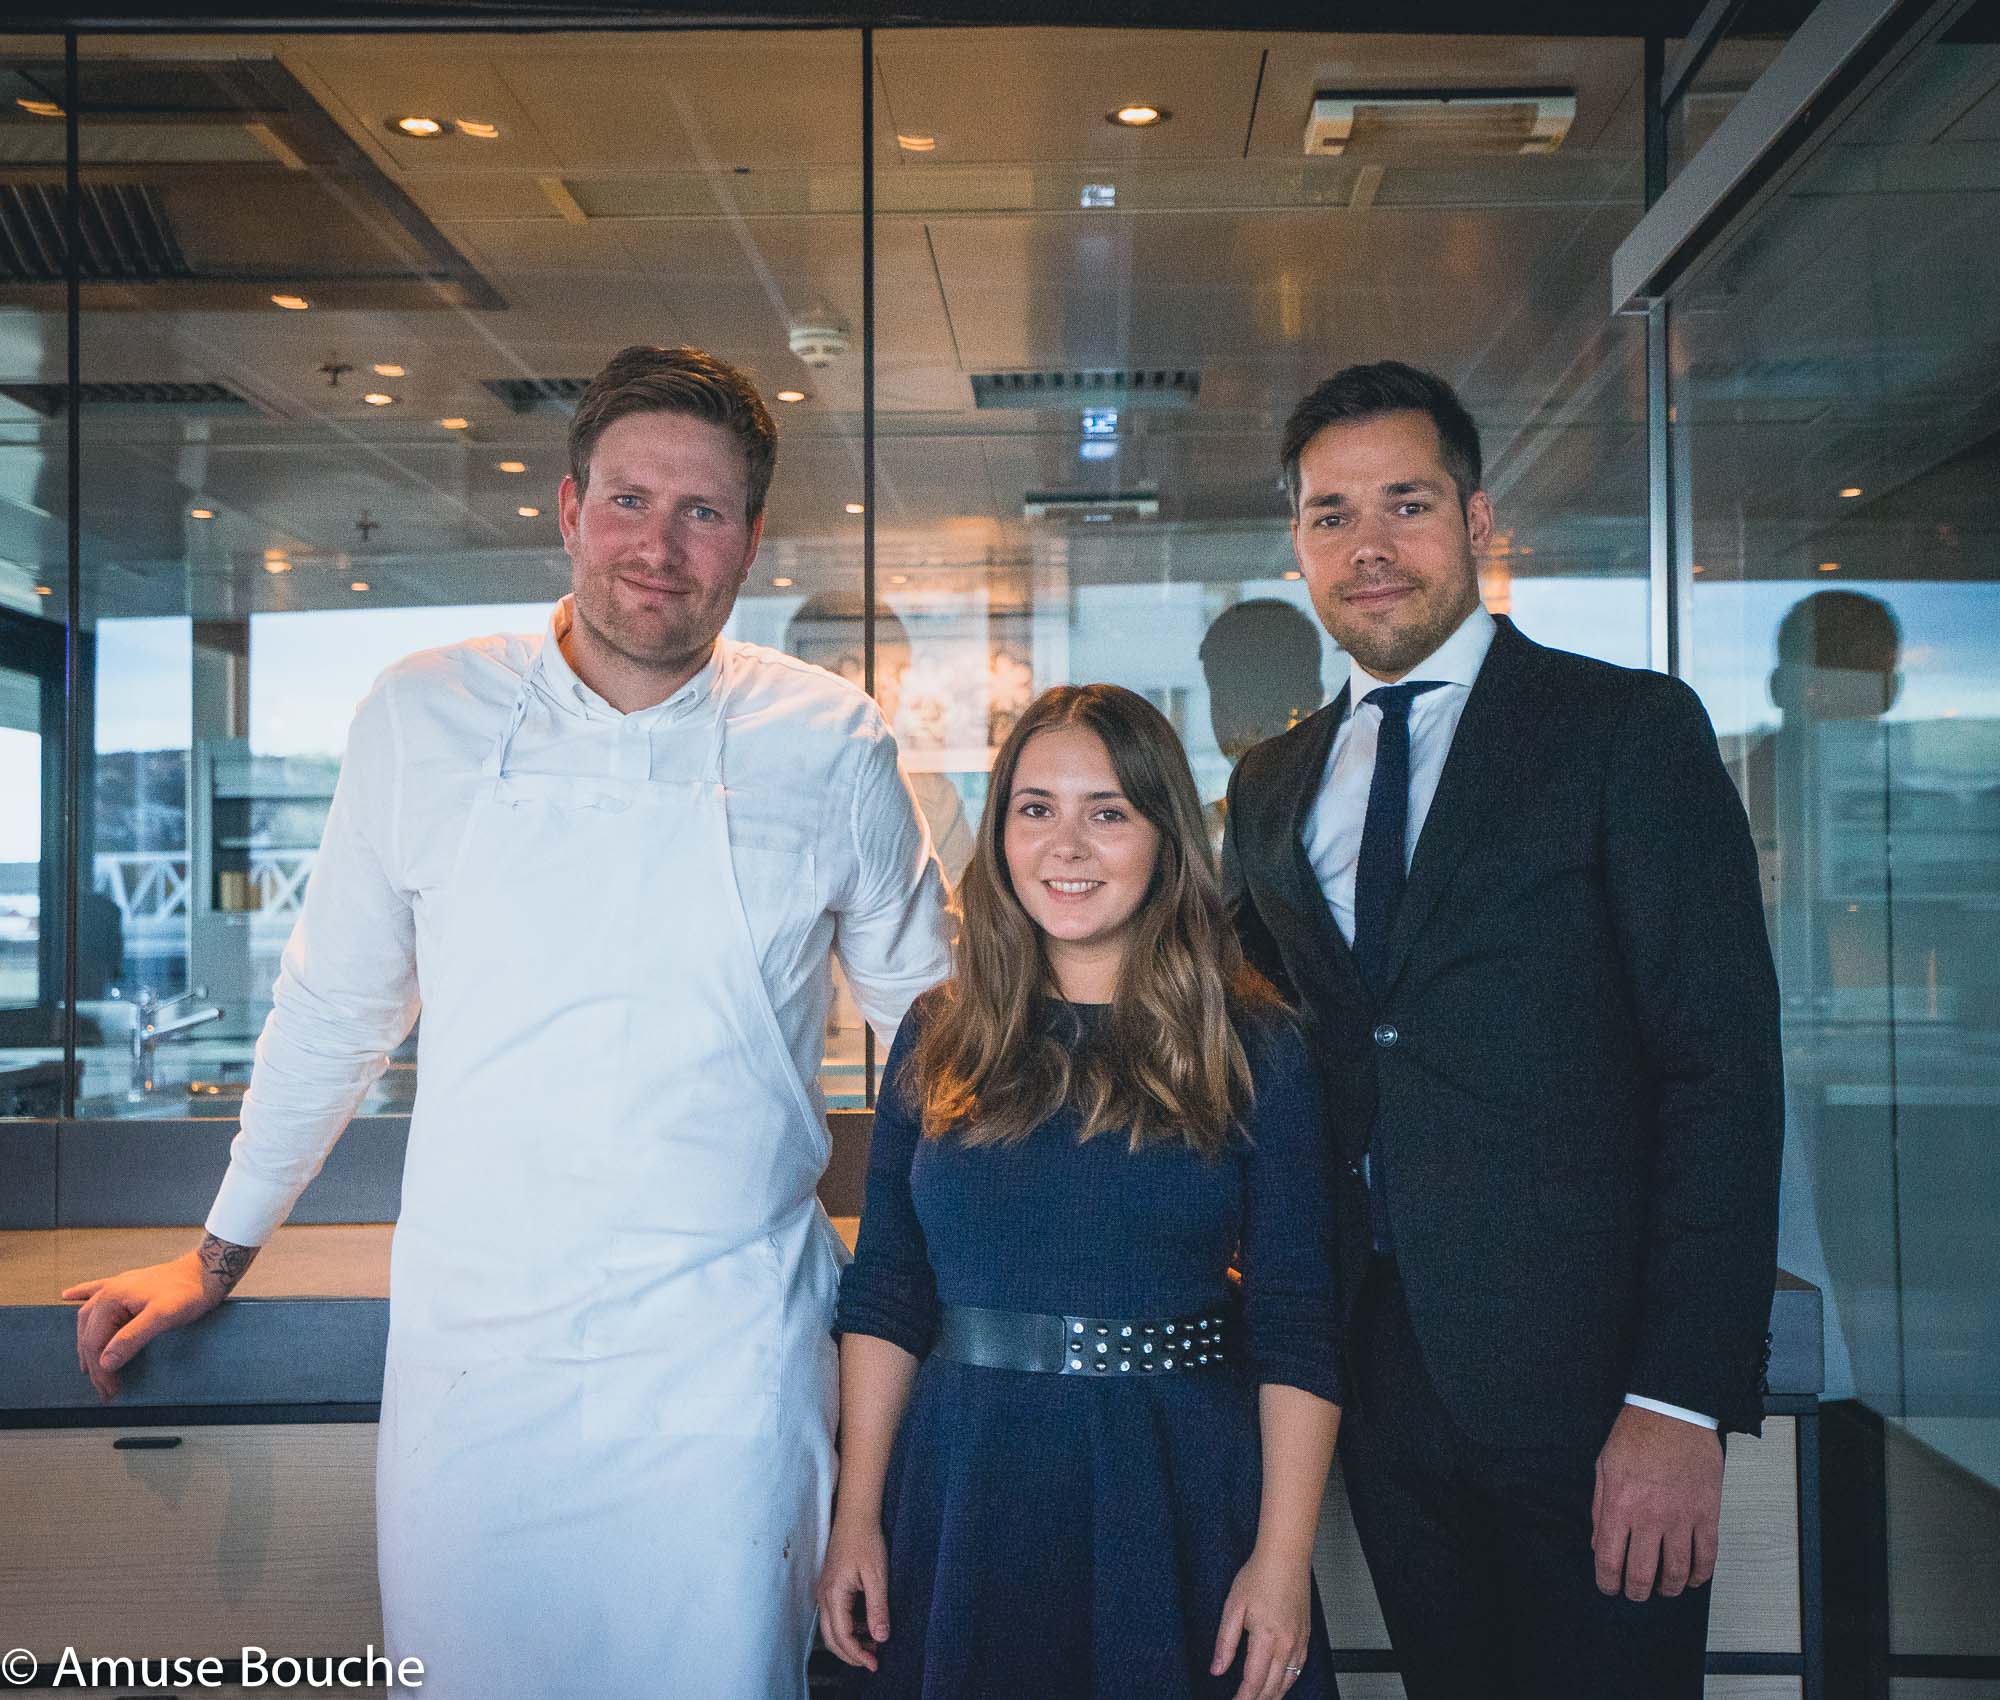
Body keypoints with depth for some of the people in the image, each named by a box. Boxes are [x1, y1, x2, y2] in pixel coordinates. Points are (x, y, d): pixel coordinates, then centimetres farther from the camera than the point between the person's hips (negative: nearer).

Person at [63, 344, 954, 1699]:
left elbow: (928, 1015, 11)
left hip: (726, 1370, -1)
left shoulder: (834, 746, -2)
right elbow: (336, 1003, 11)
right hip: (470, 1351, 1)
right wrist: (221, 1254, 17)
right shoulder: (425, 717, 0)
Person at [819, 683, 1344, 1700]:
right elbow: (884, 1293, 4)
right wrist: (857, 1519, 0)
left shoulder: (1252, 1047, -4)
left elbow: (1297, 1324, -6)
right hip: (965, 1494, 2)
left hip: (1181, 1499, -2)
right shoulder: (937, 1038, 3)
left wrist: (1283, 1559, -11)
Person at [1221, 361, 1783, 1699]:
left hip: (1581, 1377, -4)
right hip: (1379, 1373, 5)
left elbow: (1725, 1069, -11)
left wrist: (1684, 1401, -17)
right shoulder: (1272, 784, 10)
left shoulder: (1631, 729, -5)